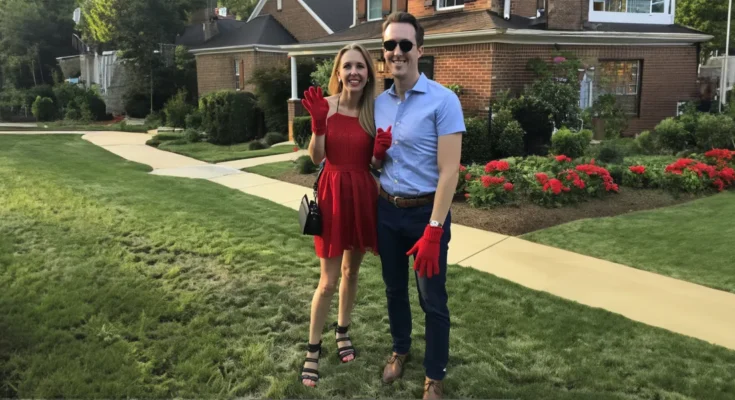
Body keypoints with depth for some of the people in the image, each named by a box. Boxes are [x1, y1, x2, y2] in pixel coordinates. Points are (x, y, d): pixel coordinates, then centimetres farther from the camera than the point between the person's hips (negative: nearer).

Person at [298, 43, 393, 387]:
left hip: (363, 194, 3)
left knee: (352, 271, 18)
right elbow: (316, 157, -9)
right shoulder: (326, 105, -8)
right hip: (334, 193, -3)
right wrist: (318, 124, -24)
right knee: (328, 281, 1)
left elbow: (374, 163, 4)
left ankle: (342, 332, 39)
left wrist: (381, 151, -17)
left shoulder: (375, 110, 0)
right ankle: (313, 350, 18)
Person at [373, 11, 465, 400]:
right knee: (394, 289, 20)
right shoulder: (379, 102, 4)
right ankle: (400, 349, 43)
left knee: (433, 299, 7)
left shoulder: (443, 100, -14)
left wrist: (433, 230, -21)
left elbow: (448, 171, -18)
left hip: (425, 211, -5)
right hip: (386, 210, 5)